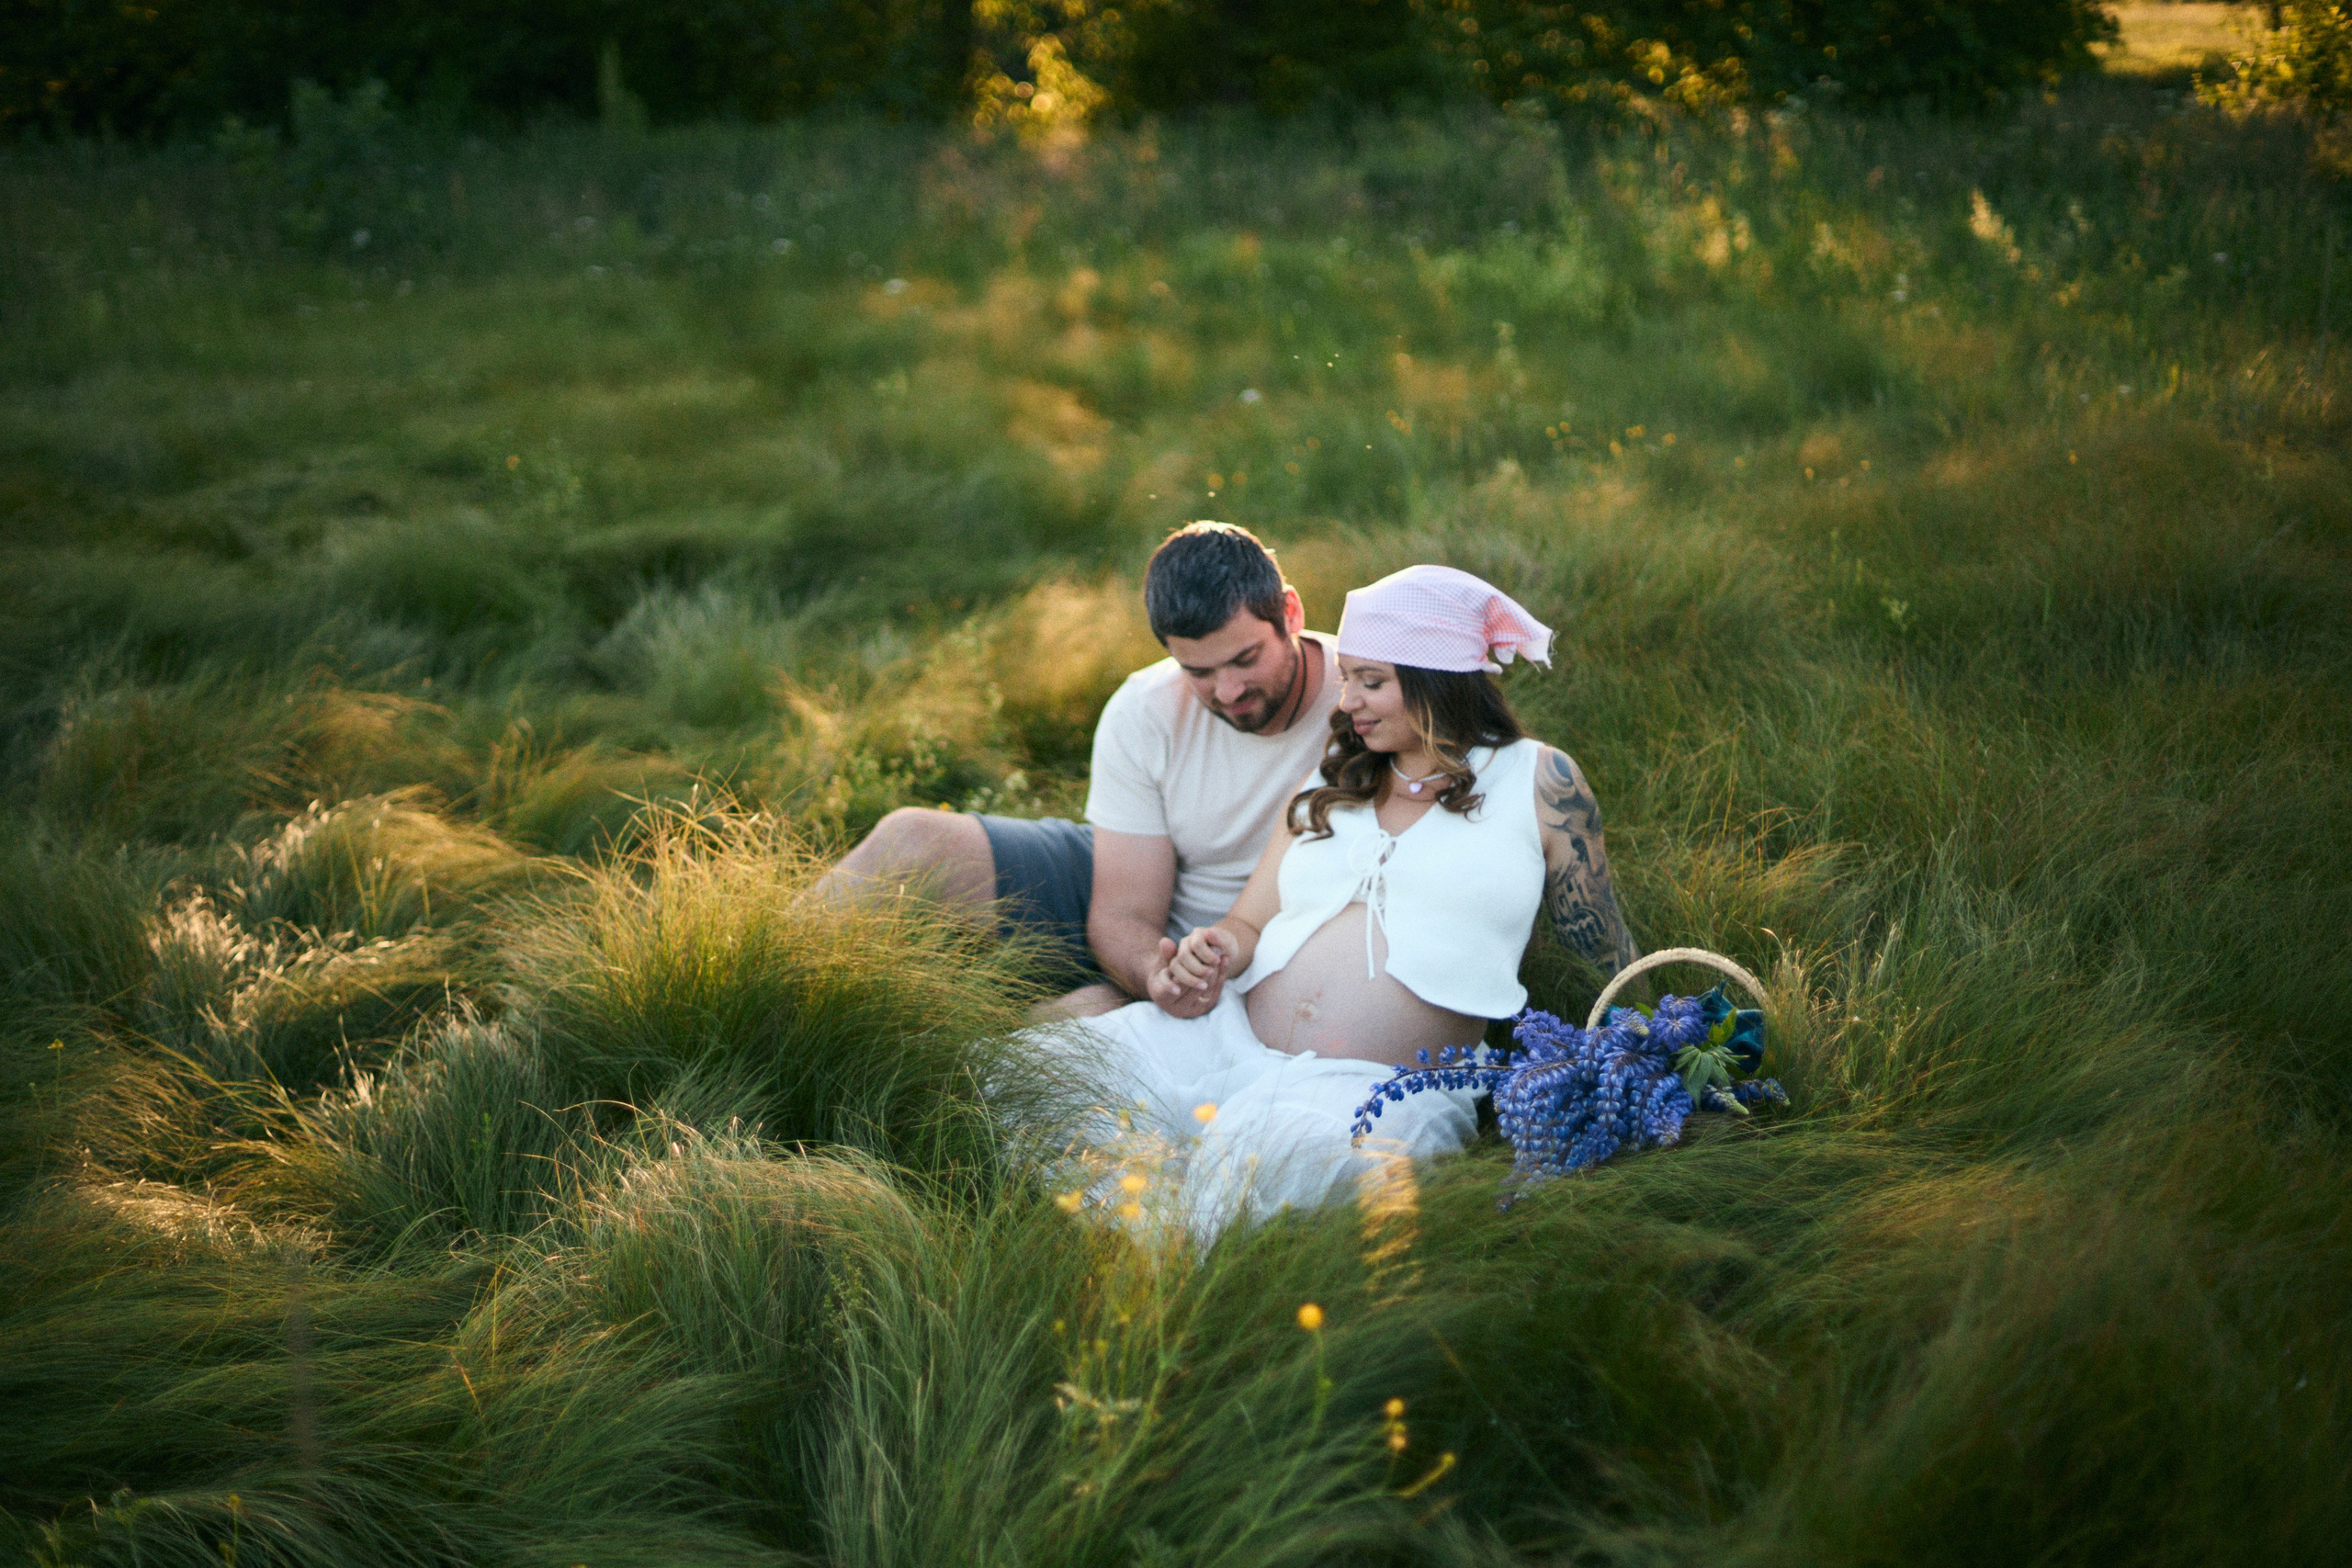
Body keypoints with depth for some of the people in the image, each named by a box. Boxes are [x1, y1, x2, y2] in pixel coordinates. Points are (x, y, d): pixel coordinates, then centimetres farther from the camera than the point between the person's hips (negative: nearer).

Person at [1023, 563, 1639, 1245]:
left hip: (1381, 1086, -5)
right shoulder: (1331, 781, 23)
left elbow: (1608, 957, 15)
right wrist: (1214, 953, -2)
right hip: (1227, 1036, 5)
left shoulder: (1538, 780, 10)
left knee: (1254, 1169, -40)